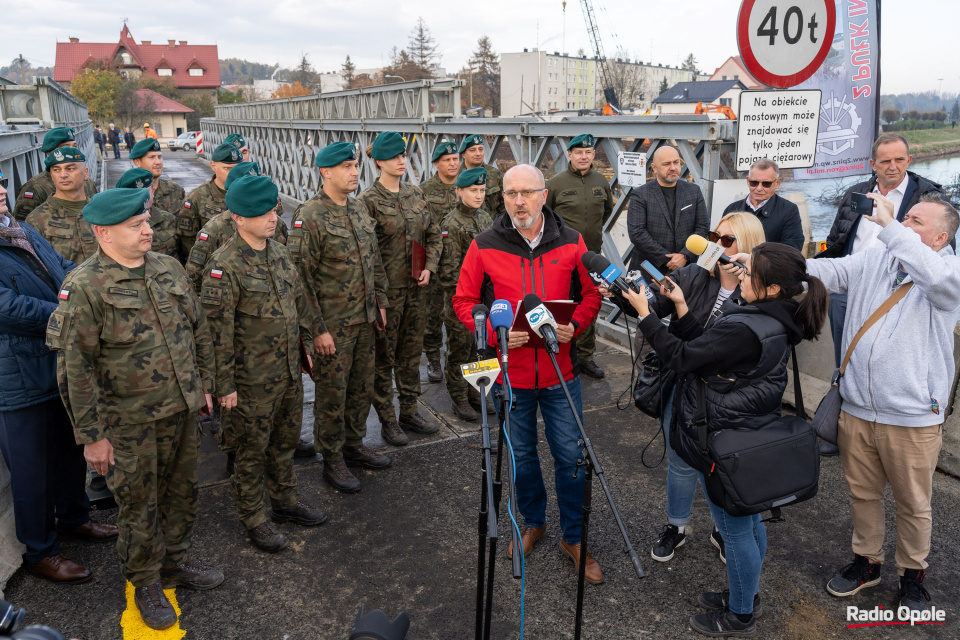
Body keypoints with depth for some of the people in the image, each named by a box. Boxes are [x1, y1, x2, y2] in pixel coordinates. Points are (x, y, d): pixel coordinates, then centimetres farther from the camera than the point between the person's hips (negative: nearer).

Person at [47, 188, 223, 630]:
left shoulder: (169, 268, 3)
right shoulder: (84, 287, -16)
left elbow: (199, 330, 13)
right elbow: (74, 369, -14)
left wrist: (204, 384, 12)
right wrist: (91, 435, -12)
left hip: (181, 411, 6)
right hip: (129, 423, -5)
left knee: (182, 492, 18)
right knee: (139, 505, 10)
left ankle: (174, 562, 41)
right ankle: (145, 583, 32)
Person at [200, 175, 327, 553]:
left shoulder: (279, 252, 4)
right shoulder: (225, 266, -19)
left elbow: (298, 301, 16)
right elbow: (216, 330, -18)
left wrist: (304, 347, 18)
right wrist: (224, 385, -16)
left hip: (290, 372, 7)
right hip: (253, 380, -7)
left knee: (286, 440, 21)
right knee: (252, 450, 9)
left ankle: (285, 502, 39)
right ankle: (253, 519, 27)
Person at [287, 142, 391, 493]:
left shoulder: (359, 209, 8)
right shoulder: (309, 217, -16)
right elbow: (301, 277, -17)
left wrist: (379, 302, 15)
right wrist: (317, 329, -17)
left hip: (364, 320, 7)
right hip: (332, 326, -7)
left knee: (361, 386, 17)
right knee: (332, 393, 6)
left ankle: (354, 445, 36)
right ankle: (332, 460, 23)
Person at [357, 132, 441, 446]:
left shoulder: (415, 194, 9)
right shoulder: (369, 200, -9)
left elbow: (433, 234, 14)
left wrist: (429, 267, 0)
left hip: (415, 287, 6)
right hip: (385, 290, -6)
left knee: (411, 352, 15)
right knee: (383, 356, 5)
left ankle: (409, 412, 29)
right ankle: (387, 420, 18)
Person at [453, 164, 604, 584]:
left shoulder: (570, 243, -3)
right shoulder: (484, 247, -6)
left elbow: (590, 294, 5)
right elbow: (464, 301, 0)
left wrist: (575, 325, -14)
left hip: (560, 372, 0)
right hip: (510, 372, 0)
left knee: (571, 456, 7)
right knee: (521, 454, 17)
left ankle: (574, 538, 27)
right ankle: (533, 522, 41)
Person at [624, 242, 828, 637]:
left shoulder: (745, 330, -31)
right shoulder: (773, 323, 1)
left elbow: (682, 358, -22)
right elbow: (705, 348, 2)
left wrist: (645, 315, -14)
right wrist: (681, 308, -4)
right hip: (753, 438, 10)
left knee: (734, 530, 10)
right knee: (749, 522, 24)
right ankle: (746, 594, 45)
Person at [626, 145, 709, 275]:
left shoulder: (694, 191, 11)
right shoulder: (639, 195, 0)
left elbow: (703, 228, 6)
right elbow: (636, 233, -8)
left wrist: (685, 255, -9)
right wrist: (666, 259, -11)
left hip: (686, 267, 3)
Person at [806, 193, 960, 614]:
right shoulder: (873, 260, 6)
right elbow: (829, 272, -4)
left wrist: (889, 226, -27)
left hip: (912, 417, -3)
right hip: (856, 407, 4)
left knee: (913, 504, 13)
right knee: (862, 492, 19)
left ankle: (913, 572, 36)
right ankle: (867, 561, 39)